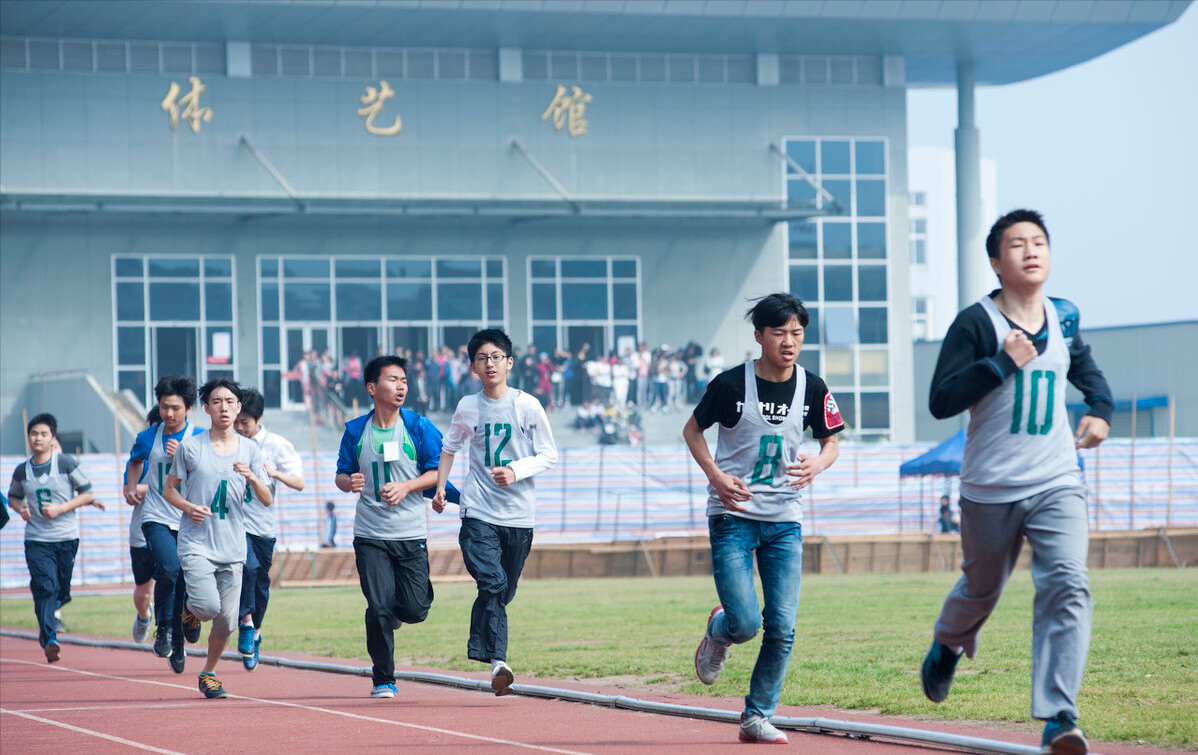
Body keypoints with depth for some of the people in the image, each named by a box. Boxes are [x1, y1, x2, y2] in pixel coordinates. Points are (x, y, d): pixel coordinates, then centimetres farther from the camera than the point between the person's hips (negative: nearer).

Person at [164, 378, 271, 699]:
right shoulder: (190, 447, 0)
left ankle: (208, 673, 26)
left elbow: (267, 500, 5)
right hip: (196, 543, -3)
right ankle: (190, 608, 14)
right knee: (209, 606, -22)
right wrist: (188, 506, -12)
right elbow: (169, 490, 8)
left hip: (233, 548, 3)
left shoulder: (249, 449, 6)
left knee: (227, 622, 2)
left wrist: (252, 477, -16)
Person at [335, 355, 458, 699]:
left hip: (412, 534, 0)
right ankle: (383, 679, 8)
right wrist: (350, 483, -12)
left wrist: (406, 486, -15)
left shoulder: (419, 427, -1)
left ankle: (385, 620, 34)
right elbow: (342, 475, 11)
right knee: (379, 607, -10)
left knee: (415, 610, -3)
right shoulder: (355, 431, 3)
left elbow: (437, 471, 0)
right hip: (370, 535, 0)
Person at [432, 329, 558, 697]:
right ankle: (498, 662, -26)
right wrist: (440, 487, 17)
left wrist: (516, 471, -14)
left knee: (503, 593, 7)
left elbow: (549, 455, 1)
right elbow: (450, 446, 24)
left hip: (518, 515, 1)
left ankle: (480, 649, 29)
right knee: (492, 583, -19)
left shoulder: (528, 406, 0)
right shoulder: (467, 407, 6)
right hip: (478, 512, -1)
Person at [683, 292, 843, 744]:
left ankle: (758, 717, 11)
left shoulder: (812, 389, 0)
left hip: (785, 520, 3)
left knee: (781, 629, -4)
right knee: (745, 623, -13)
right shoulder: (731, 384, -9)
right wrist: (716, 476, -11)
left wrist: (816, 465, -12)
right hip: (733, 516, -3)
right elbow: (693, 429, 4)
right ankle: (718, 632, 24)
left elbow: (831, 442, 11)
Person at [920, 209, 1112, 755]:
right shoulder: (975, 323, -9)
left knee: (1067, 587, -18)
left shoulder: (1063, 319, 6)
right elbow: (940, 401, -15)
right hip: (990, 490, -2)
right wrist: (1004, 362, -21)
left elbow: (1088, 372, 26)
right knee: (981, 590, 16)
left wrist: (1100, 409, 5)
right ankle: (947, 647, 53)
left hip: (1057, 484, 2)